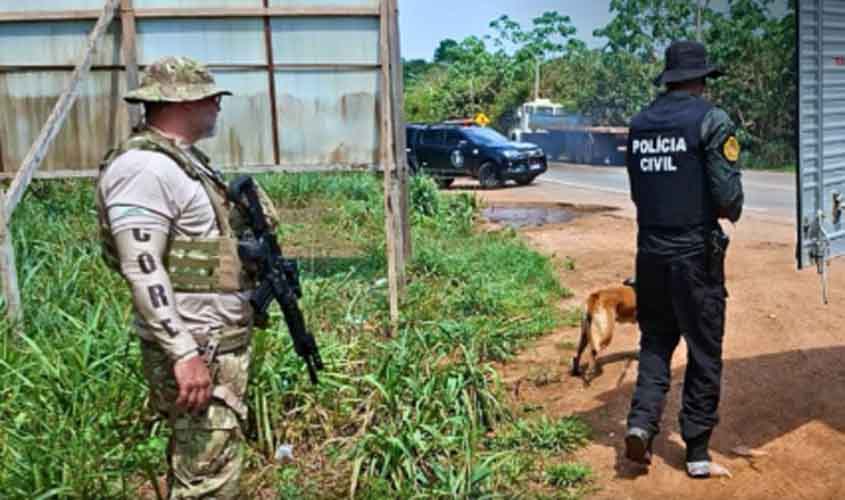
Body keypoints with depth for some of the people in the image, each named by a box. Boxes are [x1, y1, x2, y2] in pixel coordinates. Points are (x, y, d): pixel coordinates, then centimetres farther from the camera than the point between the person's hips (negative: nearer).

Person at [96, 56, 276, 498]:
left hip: (223, 341, 10)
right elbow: (142, 268, -25)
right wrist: (184, 352, -27)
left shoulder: (184, 158, 14)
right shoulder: (145, 166, -18)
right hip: (193, 349, -10)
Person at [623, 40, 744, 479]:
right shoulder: (712, 121, -9)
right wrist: (731, 212, 7)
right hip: (696, 252, -4)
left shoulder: (640, 123, 6)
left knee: (656, 340, 19)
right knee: (704, 351, 8)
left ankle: (641, 421, 2)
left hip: (650, 250, 4)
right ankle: (697, 451, 16)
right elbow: (728, 193, -14)